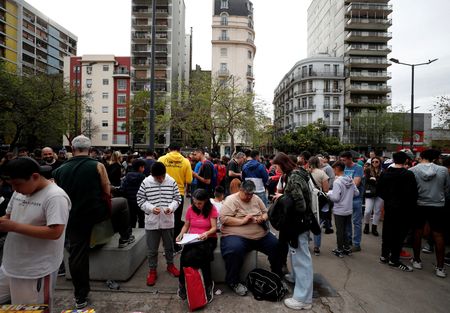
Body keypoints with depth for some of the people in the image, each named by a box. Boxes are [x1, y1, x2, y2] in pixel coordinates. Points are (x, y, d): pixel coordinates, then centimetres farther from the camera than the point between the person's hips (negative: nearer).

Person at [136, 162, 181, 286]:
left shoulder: (172, 182, -5)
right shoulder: (146, 182, -8)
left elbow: (177, 198, 1)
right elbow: (140, 199, -3)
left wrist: (171, 208, -18)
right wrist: (151, 208, -18)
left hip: (168, 221, 1)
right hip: (152, 221, -1)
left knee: (169, 246, 18)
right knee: (152, 249, 10)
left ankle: (170, 265, 41)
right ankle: (152, 271, 30)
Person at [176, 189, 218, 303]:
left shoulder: (212, 209, -5)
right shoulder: (190, 209, 4)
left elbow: (214, 228, -8)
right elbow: (186, 225, 11)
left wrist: (207, 233, -28)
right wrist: (181, 234, -8)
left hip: (208, 239, -3)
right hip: (192, 239, 3)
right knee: (185, 256, -29)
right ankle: (184, 283, -4)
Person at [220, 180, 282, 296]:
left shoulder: (256, 199, 12)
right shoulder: (231, 200, -7)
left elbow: (266, 212, 19)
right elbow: (223, 218, -16)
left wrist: (263, 218, -5)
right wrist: (242, 221, -21)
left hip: (261, 235, 6)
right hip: (236, 235, -6)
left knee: (276, 245, -8)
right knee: (235, 250, -35)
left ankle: (278, 275, 19)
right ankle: (233, 281, -8)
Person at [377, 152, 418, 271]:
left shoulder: (385, 173, -1)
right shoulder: (408, 174, -16)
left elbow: (379, 191, 4)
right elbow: (413, 194, -14)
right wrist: (411, 205, 2)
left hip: (388, 207, 5)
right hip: (403, 208, -5)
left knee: (387, 231, 14)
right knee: (399, 233, 5)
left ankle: (384, 255, 25)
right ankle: (394, 260, 13)